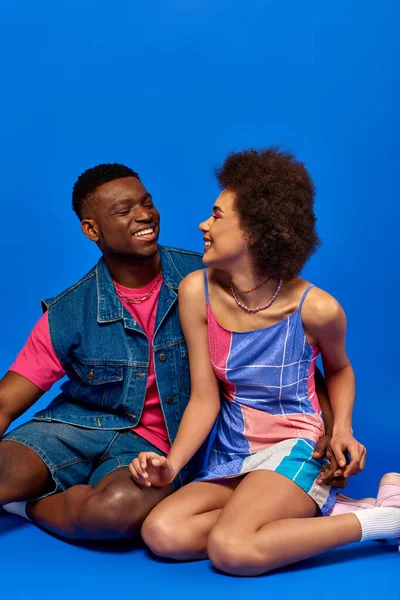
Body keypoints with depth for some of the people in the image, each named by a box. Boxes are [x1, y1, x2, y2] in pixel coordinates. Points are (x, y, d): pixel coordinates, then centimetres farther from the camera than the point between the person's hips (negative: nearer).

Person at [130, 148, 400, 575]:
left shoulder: (315, 308, -15)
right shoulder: (197, 291, -8)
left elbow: (339, 369, 10)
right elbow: (203, 400, -5)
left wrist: (342, 430, -5)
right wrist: (171, 464, -18)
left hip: (296, 449, -4)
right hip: (231, 458, 5)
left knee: (231, 550, -29)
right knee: (163, 534, -21)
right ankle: (315, 512, -7)